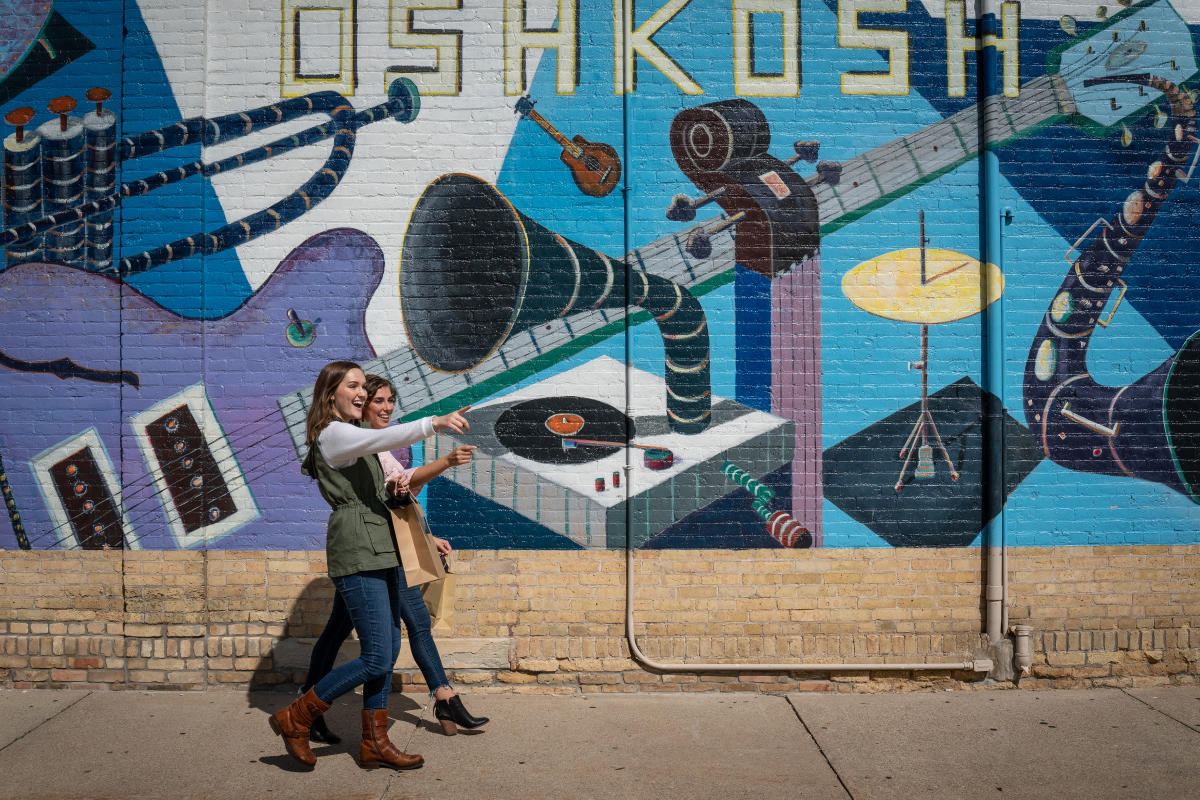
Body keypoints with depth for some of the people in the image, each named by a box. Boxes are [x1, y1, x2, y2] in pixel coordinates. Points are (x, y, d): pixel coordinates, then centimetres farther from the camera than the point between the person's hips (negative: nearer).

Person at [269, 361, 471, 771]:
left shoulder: (351, 437, 22)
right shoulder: (333, 434, -8)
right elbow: (384, 438, -28)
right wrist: (434, 423, -38)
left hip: (381, 551, 10)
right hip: (357, 554, -10)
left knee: (389, 649, 9)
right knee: (376, 658, -8)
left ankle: (374, 744, 18)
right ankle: (295, 719, 7)